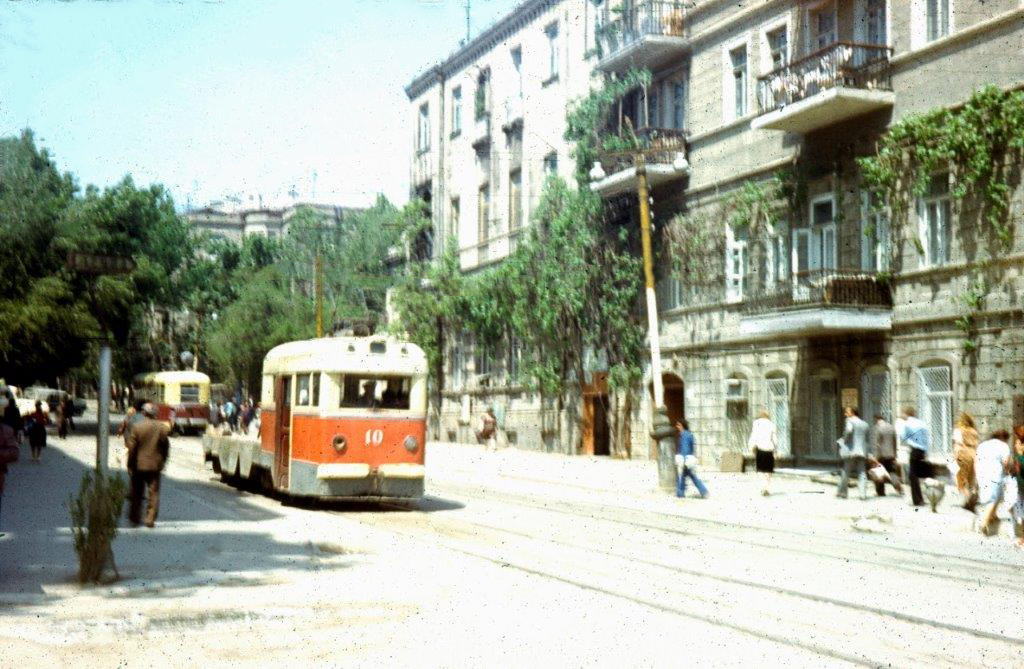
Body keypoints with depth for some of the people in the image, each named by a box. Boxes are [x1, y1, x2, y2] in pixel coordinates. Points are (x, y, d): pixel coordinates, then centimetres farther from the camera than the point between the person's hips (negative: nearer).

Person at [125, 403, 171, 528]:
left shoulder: (136, 427, -8)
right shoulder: (162, 427, -4)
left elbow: (131, 448, -8)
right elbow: (166, 446, 1)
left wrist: (130, 466, 0)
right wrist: (162, 461, 13)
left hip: (139, 465, -1)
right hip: (155, 465, 1)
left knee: (136, 493, 13)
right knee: (153, 493, 4)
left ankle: (135, 518, 20)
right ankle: (150, 519, -2)